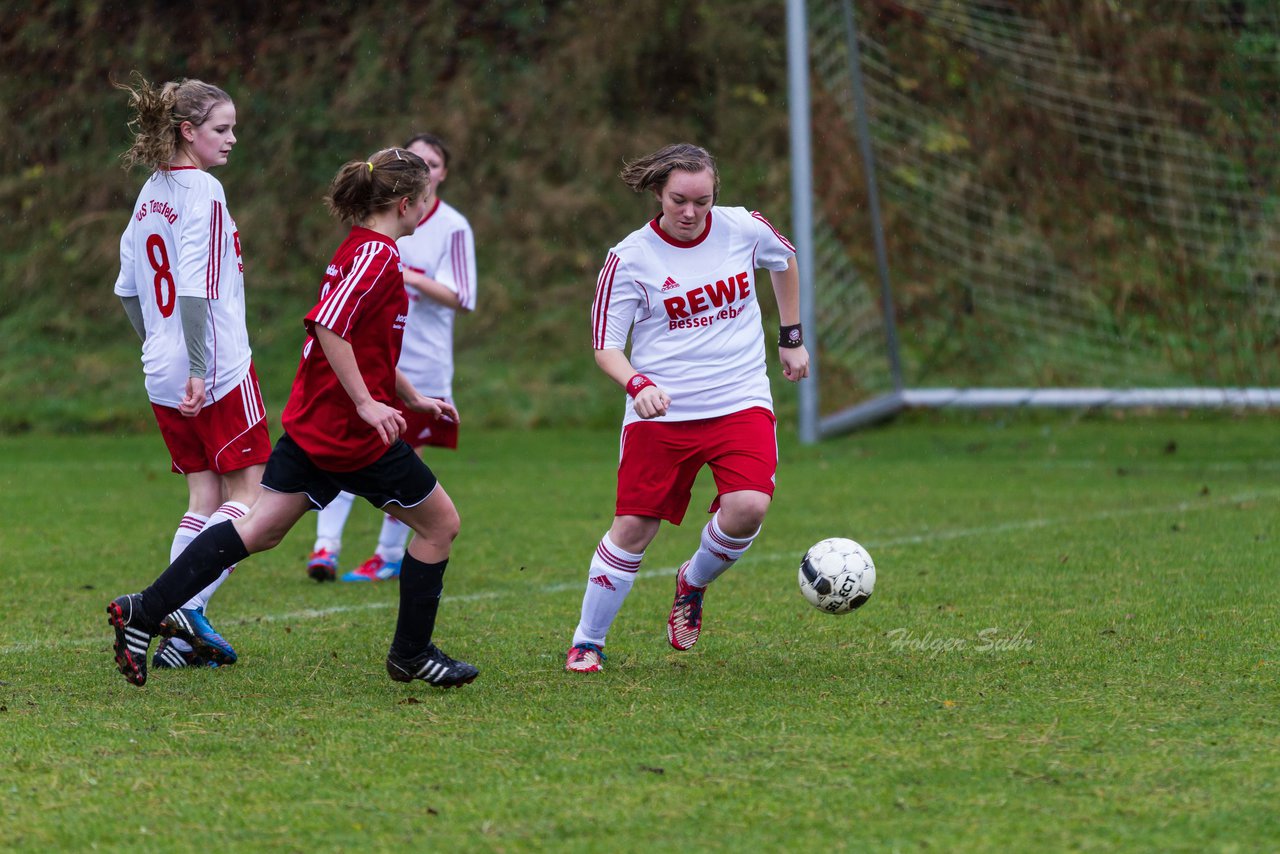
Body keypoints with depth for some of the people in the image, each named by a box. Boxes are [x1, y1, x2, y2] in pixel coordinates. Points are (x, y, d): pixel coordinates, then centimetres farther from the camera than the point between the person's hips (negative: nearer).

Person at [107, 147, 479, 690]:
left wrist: (412, 397, 32)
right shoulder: (377, 254, -14)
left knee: (260, 529, 4)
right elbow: (329, 326, -27)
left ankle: (145, 610, -6)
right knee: (439, 523, 7)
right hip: (355, 432, -9)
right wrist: (366, 403, -25)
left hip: (312, 421, 9)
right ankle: (411, 655, 14)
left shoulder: (358, 249, 17)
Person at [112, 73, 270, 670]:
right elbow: (195, 289, -21)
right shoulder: (202, 192, -14)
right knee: (249, 490, -1)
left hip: (163, 375, 8)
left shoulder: (149, 195, 11)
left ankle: (182, 632, 3)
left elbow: (128, 289, 18)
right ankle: (189, 604, -14)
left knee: (205, 495, 10)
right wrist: (197, 369, -22)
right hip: (218, 369, -8)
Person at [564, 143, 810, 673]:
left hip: (741, 404, 2)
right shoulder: (629, 259, -8)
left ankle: (694, 582, 12)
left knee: (748, 507, -20)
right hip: (661, 412, -2)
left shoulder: (744, 229, -1)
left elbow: (784, 261, 22)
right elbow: (605, 346, -6)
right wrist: (639, 384, -26)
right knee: (633, 528, -3)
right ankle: (587, 643, 16)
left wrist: (791, 339, 24)